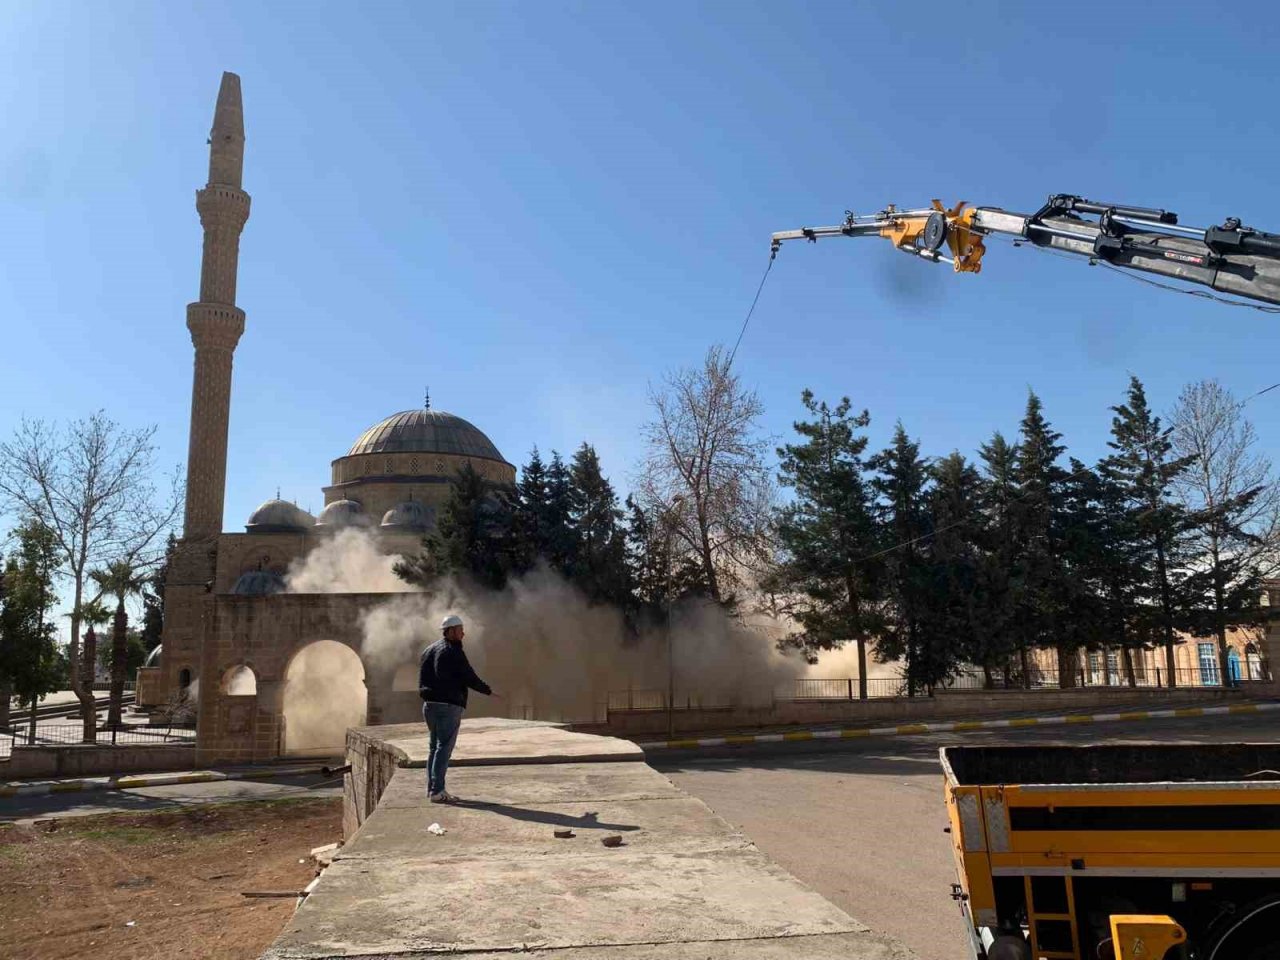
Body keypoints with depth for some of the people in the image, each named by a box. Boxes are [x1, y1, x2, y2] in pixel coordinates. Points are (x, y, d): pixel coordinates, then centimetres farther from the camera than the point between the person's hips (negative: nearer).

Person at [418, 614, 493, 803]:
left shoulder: (429, 650, 16)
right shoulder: (453, 652, -11)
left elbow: (424, 680, 18)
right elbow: (469, 678, -11)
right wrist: (488, 691, 2)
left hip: (429, 705, 9)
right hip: (448, 706, -9)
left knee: (435, 747, 16)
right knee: (444, 747, -7)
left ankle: (432, 788, 19)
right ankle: (437, 791, -8)